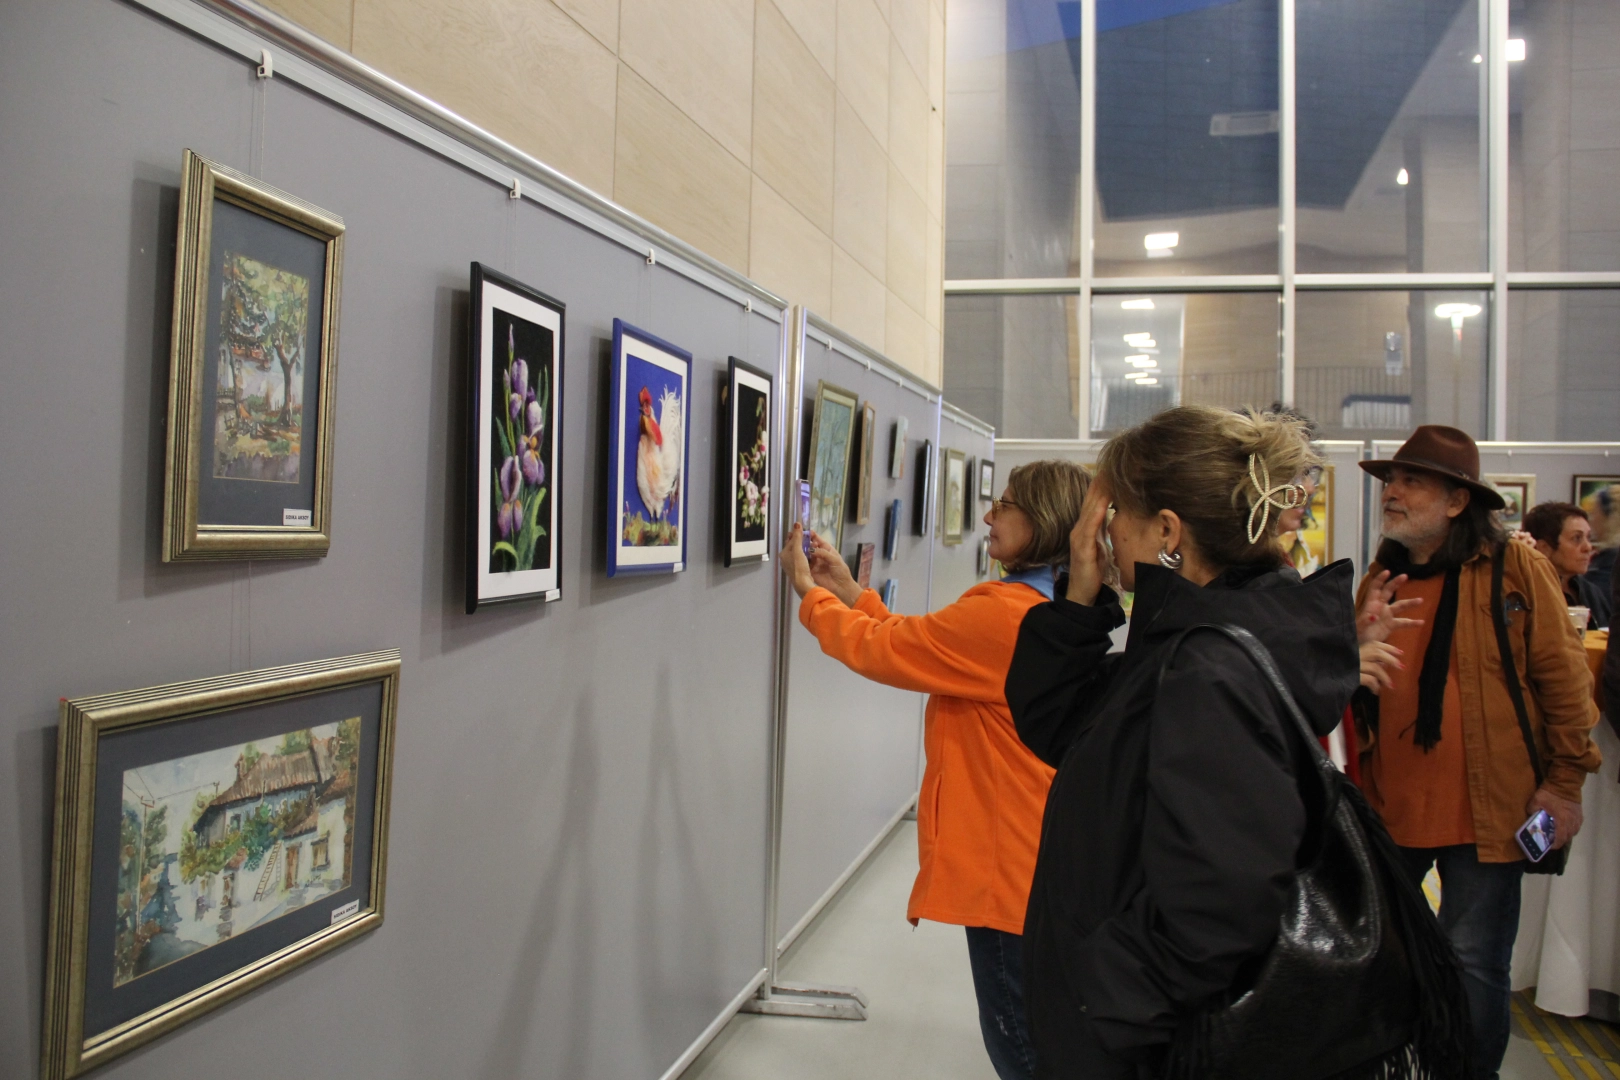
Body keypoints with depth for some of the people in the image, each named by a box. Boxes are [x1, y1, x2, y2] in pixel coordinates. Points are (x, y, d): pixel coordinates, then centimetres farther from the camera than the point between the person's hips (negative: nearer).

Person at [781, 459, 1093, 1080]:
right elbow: (916, 647, 13)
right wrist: (848, 591, 12)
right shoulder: (1049, 609, 9)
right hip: (1029, 858, 10)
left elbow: (880, 649, -15)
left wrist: (811, 593, 1)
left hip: (1006, 861, -10)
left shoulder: (1004, 614, -24)